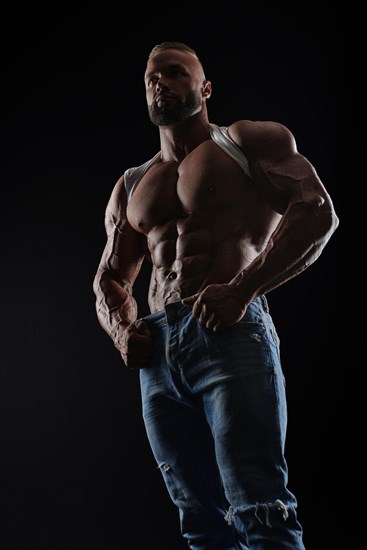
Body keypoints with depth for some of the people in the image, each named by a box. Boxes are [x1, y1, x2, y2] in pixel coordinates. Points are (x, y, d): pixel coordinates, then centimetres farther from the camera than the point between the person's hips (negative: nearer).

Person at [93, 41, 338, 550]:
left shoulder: (248, 141, 9)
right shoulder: (131, 186, 25)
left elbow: (317, 211, -5)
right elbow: (109, 280, 27)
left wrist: (243, 288, -18)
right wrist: (122, 329, 3)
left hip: (232, 335, -5)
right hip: (158, 355, 6)